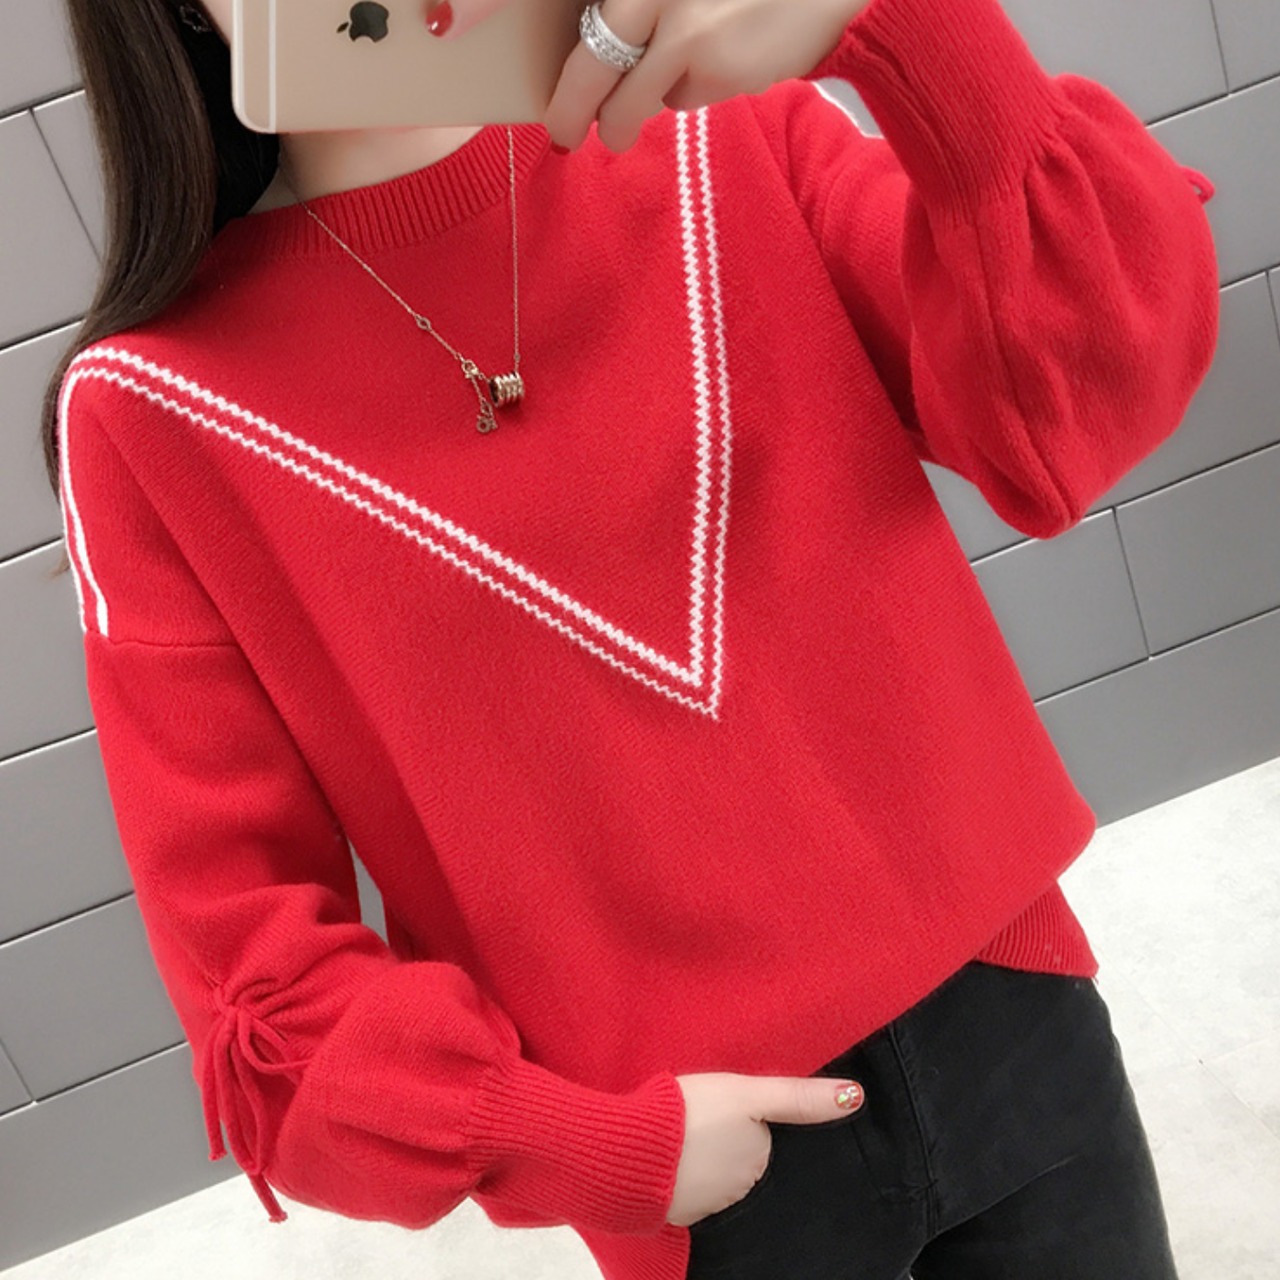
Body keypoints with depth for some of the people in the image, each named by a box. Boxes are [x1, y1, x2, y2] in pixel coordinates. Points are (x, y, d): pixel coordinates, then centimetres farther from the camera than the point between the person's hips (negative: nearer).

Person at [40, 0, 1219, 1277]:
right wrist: (602, 1152, -14)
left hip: (1006, 1002, 3)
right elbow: (253, 949, -6)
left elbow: (1083, 415, -16)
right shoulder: (153, 412, -10)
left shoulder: (724, 133, -3)